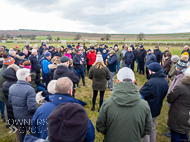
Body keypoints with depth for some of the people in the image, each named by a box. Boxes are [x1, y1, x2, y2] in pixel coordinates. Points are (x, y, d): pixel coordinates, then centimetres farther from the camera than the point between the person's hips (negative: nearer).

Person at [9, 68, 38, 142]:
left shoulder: (12, 87, -5)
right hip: (28, 118, -7)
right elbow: (32, 107, -30)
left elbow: (10, 102, 7)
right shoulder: (29, 89, -29)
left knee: (21, 133, 27)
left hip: (17, 116, 7)